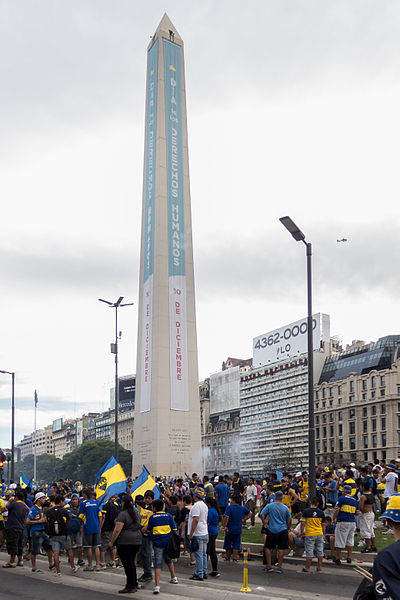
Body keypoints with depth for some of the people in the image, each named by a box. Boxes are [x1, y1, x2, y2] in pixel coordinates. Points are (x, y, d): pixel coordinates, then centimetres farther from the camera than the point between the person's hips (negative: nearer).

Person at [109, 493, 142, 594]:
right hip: (137, 541, 8)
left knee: (127, 564, -1)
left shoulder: (123, 514, -14)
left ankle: (130, 587, 2)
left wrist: (111, 542, -10)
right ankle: (134, 584, 23)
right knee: (131, 562, 17)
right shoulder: (137, 513, 11)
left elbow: (117, 530, -18)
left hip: (125, 542, -8)